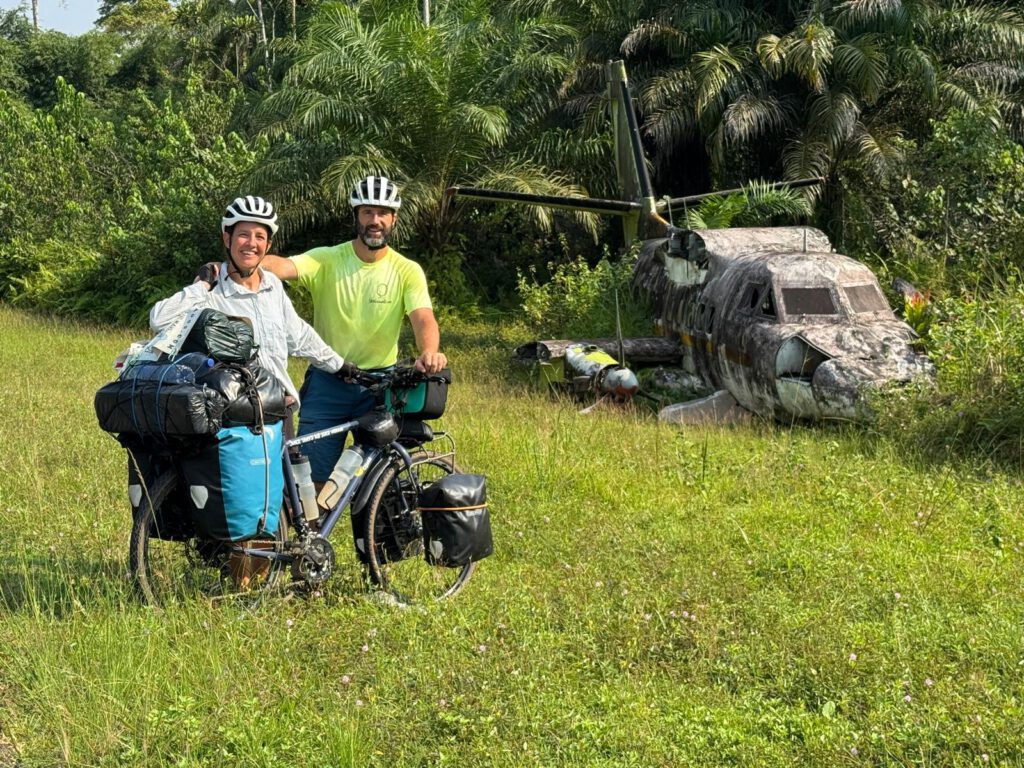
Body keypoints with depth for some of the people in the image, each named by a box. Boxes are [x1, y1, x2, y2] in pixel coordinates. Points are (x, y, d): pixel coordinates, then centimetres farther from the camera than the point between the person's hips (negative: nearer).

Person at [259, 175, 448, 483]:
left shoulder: (407, 271, -2)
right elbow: (284, 266, -23)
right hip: (327, 384, -1)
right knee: (310, 476, -1)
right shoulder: (327, 259, -5)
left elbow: (423, 318, -16)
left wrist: (429, 352, -40)